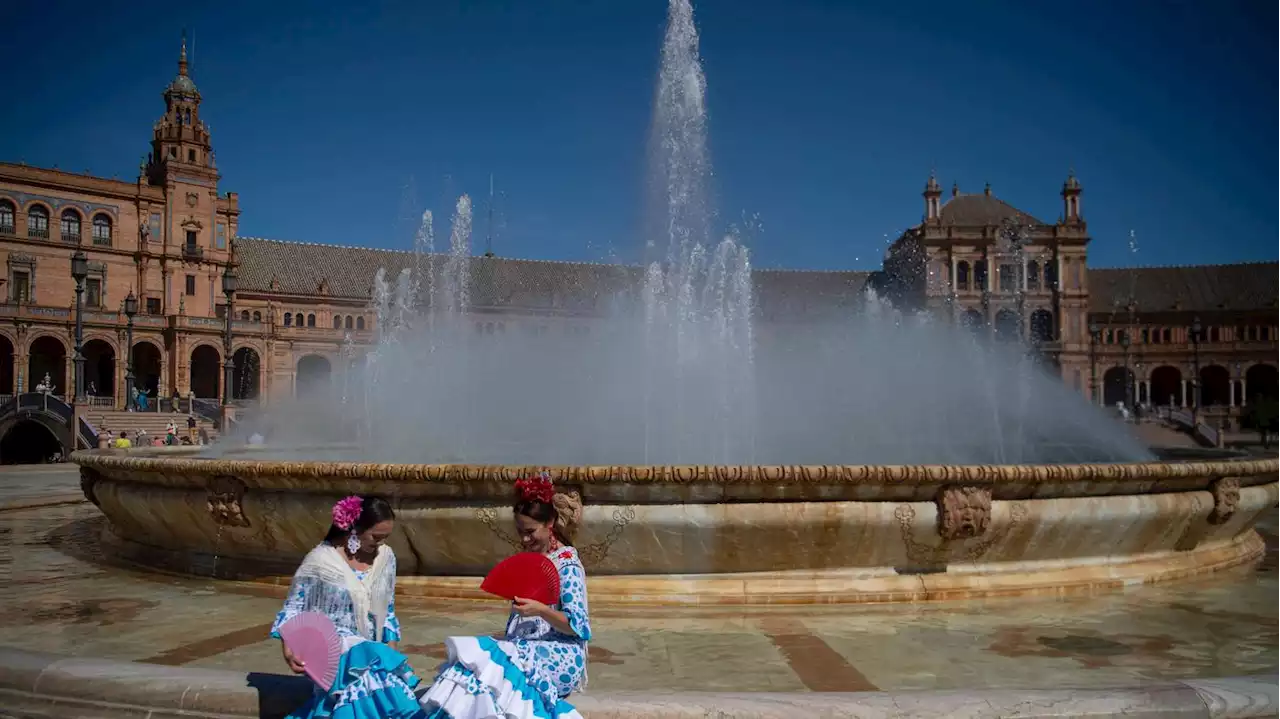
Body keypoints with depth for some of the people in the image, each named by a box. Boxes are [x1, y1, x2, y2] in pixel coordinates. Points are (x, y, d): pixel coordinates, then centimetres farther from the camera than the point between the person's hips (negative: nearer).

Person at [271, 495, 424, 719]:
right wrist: (287, 648, -17)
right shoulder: (321, 559, -9)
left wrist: (391, 649, 7)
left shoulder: (386, 557, 5)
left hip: (370, 649, 4)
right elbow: (293, 608, -2)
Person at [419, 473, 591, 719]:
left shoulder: (567, 564, -8)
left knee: (488, 661, -29)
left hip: (560, 658, -7)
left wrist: (541, 610, -25)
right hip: (528, 649, 7)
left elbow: (578, 626, -14)